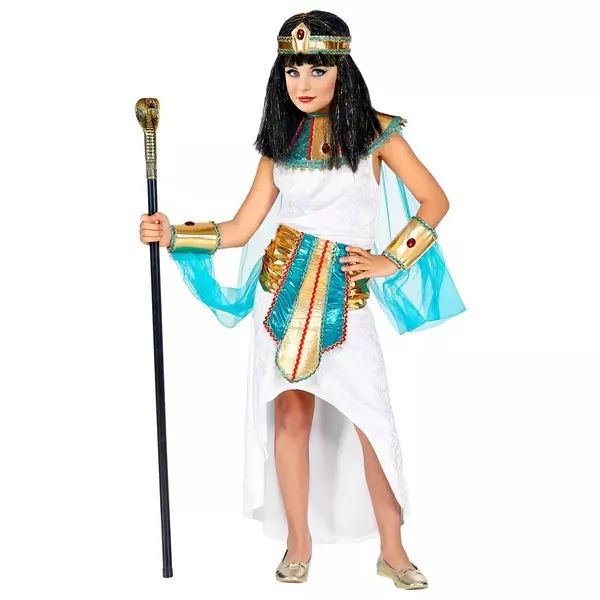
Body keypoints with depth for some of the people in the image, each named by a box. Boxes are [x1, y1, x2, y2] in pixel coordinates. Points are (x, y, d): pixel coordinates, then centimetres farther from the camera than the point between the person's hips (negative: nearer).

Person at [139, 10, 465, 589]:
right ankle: (298, 542, 15)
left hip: (345, 294, -2)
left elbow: (435, 200, 2)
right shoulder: (281, 139, 8)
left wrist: (390, 260, -5)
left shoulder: (374, 130, 0)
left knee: (372, 418, -5)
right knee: (290, 412, 2)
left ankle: (391, 549, 9)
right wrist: (173, 233, -4)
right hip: (283, 285, 3)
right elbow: (241, 228, 7)